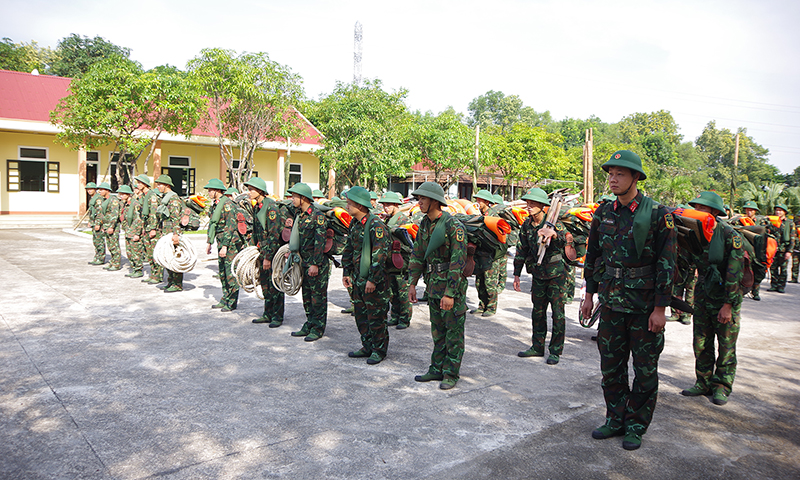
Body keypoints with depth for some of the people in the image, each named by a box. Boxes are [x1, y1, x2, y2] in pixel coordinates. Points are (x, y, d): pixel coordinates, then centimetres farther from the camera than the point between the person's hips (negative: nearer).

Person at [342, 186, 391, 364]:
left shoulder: (376, 226, -17)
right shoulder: (354, 224, 10)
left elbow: (380, 255, -21)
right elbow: (349, 249, 18)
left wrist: (373, 279, -21)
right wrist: (346, 272, 14)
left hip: (374, 281, -9)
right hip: (358, 278, 9)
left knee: (376, 316, 0)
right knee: (360, 314, 15)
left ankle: (379, 350, 13)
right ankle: (367, 346, 28)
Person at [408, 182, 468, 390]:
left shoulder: (454, 226, -18)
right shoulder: (424, 224, 7)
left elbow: (458, 262, -21)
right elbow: (417, 255, 14)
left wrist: (450, 293, -22)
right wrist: (412, 283, 10)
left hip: (452, 286, -8)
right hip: (433, 285, 8)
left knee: (454, 331, 3)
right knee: (437, 330, 16)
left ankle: (451, 373, 13)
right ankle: (437, 369, 27)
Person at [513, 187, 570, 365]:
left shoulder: (553, 222, -13)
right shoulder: (527, 225, 2)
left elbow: (565, 240, -30)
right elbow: (521, 250, 8)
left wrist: (554, 233, -52)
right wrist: (517, 274, 6)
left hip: (556, 273, -5)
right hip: (538, 274, 6)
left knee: (557, 313, -1)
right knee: (538, 312, 13)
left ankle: (555, 351, 9)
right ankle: (537, 347, 25)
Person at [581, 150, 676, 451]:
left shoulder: (657, 214, -11)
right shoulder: (604, 213, 5)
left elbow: (666, 263, -11)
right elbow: (592, 255, 13)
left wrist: (660, 308, -13)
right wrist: (590, 294, 13)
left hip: (645, 305, -4)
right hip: (611, 301, 5)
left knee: (645, 369, 8)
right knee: (611, 366, 13)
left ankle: (636, 426, 23)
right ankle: (616, 420, 28)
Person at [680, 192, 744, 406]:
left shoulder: (730, 236, -17)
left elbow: (734, 274, -18)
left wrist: (728, 305, -19)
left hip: (726, 297, -5)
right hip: (703, 296, 5)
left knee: (726, 346, 5)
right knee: (701, 344, 10)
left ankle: (722, 387, 17)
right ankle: (704, 383, 22)